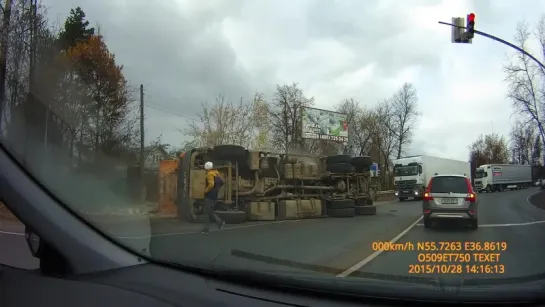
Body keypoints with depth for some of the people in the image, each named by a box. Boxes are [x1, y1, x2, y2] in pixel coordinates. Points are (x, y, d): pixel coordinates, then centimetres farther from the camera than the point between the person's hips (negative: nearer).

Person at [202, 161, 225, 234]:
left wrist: (206, 190, -14)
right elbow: (222, 182, 19)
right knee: (210, 211, 19)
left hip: (209, 196, -9)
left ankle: (206, 229, 2)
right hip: (215, 196, 9)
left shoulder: (210, 174, -16)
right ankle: (220, 222, 13)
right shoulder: (216, 173, 11)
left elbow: (211, 184, -28)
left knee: (206, 212, -1)